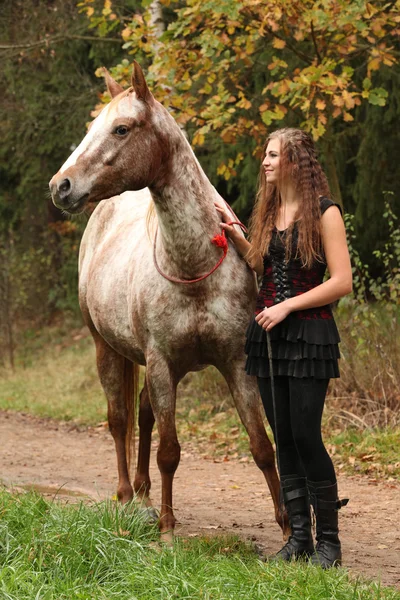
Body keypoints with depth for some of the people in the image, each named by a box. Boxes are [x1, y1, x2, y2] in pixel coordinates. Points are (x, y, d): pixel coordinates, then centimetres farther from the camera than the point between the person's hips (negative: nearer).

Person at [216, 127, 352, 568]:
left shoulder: (323, 212, -8)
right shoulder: (267, 211, 12)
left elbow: (342, 282, -12)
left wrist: (288, 306, -14)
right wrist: (234, 235, 9)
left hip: (309, 333, -7)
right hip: (267, 334, 7)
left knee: (306, 436, -9)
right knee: (283, 438, 8)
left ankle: (328, 540, 1)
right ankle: (299, 537, 14)